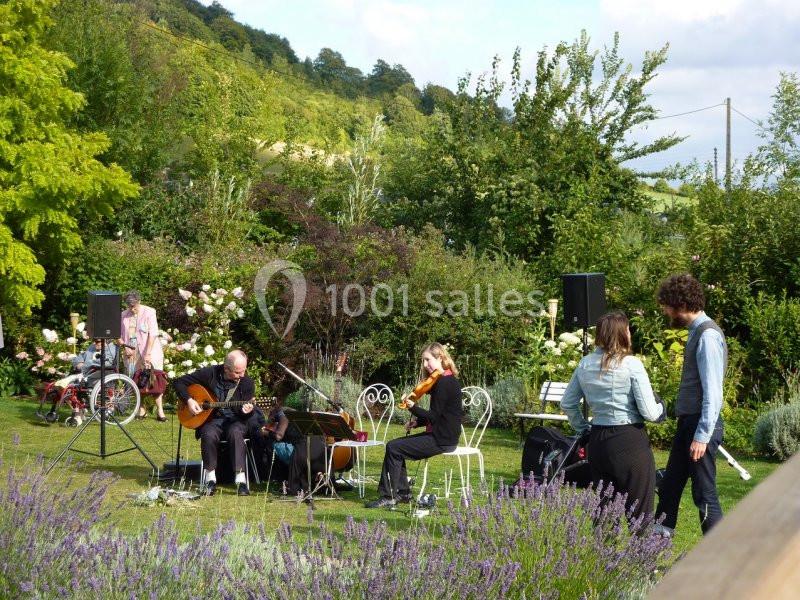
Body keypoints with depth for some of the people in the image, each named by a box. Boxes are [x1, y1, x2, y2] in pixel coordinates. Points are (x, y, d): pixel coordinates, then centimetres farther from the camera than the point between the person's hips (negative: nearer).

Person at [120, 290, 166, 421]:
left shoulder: (149, 313, -7)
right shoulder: (124, 315, 5)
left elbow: (152, 334, -13)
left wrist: (148, 354, -20)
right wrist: (125, 347, -6)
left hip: (150, 351, -4)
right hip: (132, 353, 4)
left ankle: (160, 410, -6)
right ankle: (141, 409, 16)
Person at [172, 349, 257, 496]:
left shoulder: (247, 382, -5)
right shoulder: (209, 374, -7)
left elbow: (250, 414, -2)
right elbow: (179, 382, 1)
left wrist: (248, 411, -27)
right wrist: (189, 400, -13)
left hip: (235, 420, 0)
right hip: (211, 419, 0)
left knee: (236, 432, -35)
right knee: (209, 435, -34)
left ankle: (241, 480, -35)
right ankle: (210, 479, -20)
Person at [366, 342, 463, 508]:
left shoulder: (444, 382, -17)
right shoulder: (445, 380, 15)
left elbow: (435, 416, -19)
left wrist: (413, 407, -23)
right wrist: (418, 422, 8)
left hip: (442, 440, -10)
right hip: (439, 435, 10)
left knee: (393, 448, -11)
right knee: (394, 444, 10)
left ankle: (389, 496, -4)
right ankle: (403, 492, 11)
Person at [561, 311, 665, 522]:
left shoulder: (585, 364, 6)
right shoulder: (631, 364, -11)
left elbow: (567, 404, 14)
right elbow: (648, 412, -11)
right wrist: (661, 409, 9)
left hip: (597, 441, 6)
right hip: (630, 441, -6)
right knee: (639, 513, 1)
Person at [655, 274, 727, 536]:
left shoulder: (707, 336, -18)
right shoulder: (696, 331, 12)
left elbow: (712, 391, -22)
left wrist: (702, 436, -23)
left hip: (701, 425, -10)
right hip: (688, 422, 10)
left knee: (705, 494, -2)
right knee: (669, 486, 17)